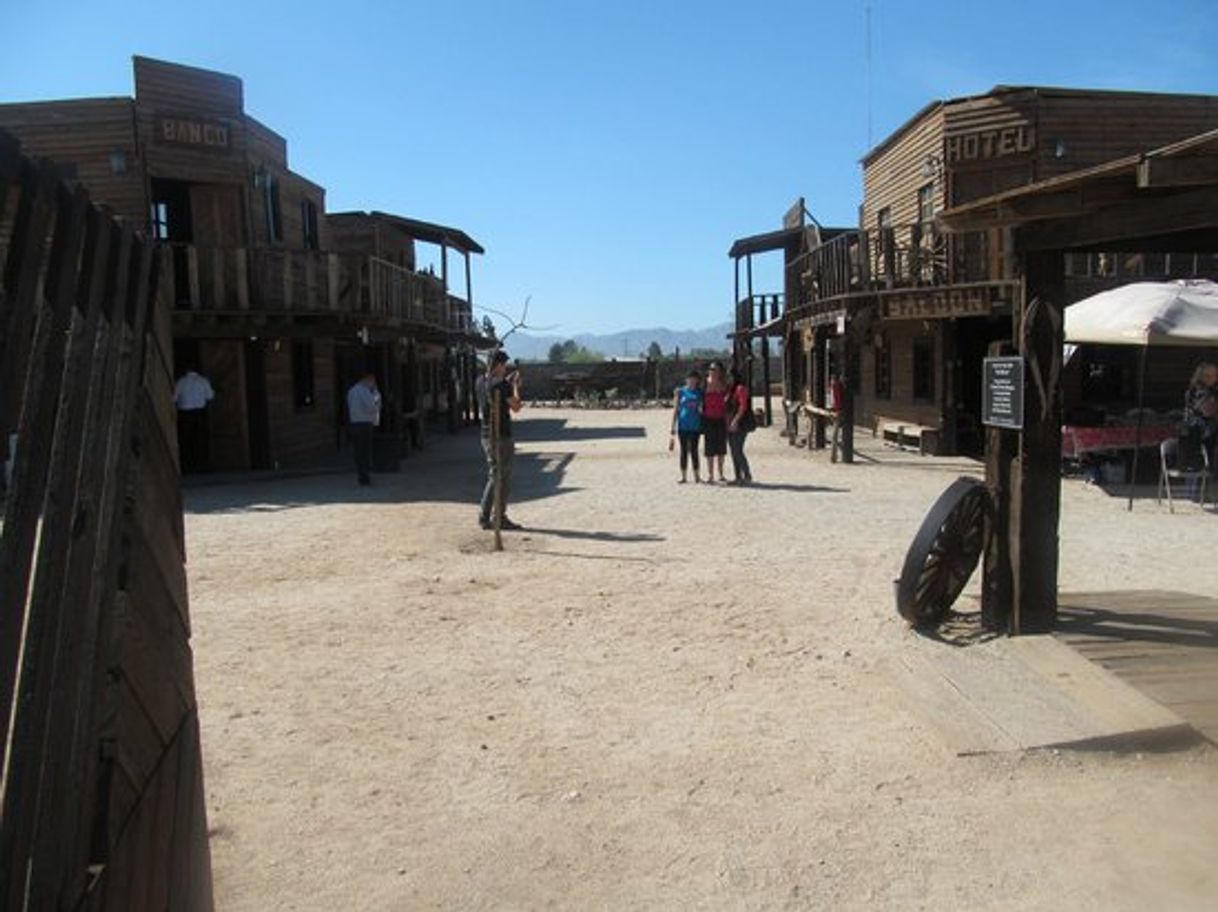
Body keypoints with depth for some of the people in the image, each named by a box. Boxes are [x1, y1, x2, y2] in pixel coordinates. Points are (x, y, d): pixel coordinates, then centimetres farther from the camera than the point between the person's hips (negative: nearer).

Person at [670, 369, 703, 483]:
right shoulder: (680, 392, 2)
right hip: (683, 426, -1)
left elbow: (701, 409, 13)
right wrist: (673, 427, -1)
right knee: (684, 451, 4)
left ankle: (697, 475, 10)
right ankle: (684, 476, 9)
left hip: (695, 426, 1)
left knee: (694, 450, 4)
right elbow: (675, 409, 3)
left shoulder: (699, 393, 7)